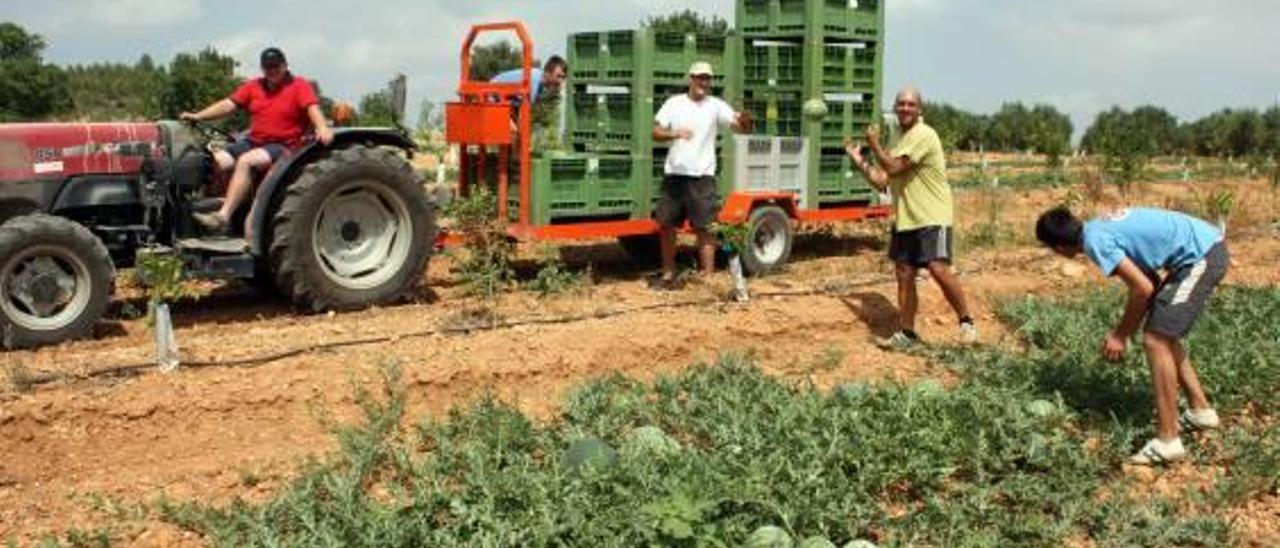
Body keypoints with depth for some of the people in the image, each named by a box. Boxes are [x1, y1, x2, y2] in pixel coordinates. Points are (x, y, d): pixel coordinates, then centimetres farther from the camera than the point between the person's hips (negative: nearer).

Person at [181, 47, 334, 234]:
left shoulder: (299, 86, 1)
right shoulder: (253, 87, 17)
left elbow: (313, 108, -16)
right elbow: (228, 105, 9)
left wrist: (323, 128, -36)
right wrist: (198, 116, -3)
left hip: (283, 146, -6)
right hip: (253, 142, 6)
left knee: (245, 161, -31)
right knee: (216, 161, -15)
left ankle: (223, 216, -36)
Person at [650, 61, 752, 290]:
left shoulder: (716, 106, -1)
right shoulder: (674, 103, 5)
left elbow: (740, 126, -12)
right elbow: (656, 132, 0)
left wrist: (745, 121, -36)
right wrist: (675, 134, -19)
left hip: (702, 176, -3)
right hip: (674, 174, 3)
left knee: (703, 228, -5)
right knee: (666, 225, 11)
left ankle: (708, 277, -3)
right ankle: (669, 275, 25)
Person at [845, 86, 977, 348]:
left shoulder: (924, 135, -13)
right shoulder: (900, 142, 16)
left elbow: (893, 167, -20)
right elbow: (881, 181, 14)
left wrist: (874, 143, -7)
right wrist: (858, 158, 10)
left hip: (932, 218, -8)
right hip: (904, 219, 9)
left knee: (939, 270, -19)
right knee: (904, 275, 9)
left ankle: (967, 321, 0)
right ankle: (906, 334, 18)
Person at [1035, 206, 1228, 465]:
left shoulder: (1094, 240, -14)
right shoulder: (1101, 227, 14)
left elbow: (1143, 289, -17)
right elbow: (1149, 281, 19)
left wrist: (1121, 334, -4)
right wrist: (1124, 332, 17)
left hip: (1201, 256, -10)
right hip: (1208, 246, 10)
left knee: (1155, 340, -7)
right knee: (1162, 334, 19)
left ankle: (1167, 441, -2)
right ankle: (1200, 410, 31)